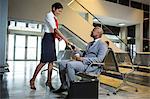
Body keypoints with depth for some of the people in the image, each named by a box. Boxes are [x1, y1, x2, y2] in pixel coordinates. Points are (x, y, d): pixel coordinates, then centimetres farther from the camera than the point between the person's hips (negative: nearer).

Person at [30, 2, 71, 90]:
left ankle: (49, 81, 14)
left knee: (51, 61, 6)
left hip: (52, 39, 9)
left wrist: (58, 36, -1)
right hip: (47, 39, -9)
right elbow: (55, 29, -20)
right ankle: (33, 79, 7)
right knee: (44, 61, -7)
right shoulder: (49, 15, -9)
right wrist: (65, 39, -23)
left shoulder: (54, 18, 17)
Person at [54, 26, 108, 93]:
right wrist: (76, 50, 5)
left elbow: (99, 59, -14)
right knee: (62, 63, -6)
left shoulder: (102, 45, -1)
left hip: (91, 66, -8)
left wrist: (83, 59, -18)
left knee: (69, 64, -29)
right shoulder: (90, 43, 26)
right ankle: (64, 86, 2)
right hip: (83, 62, 9)